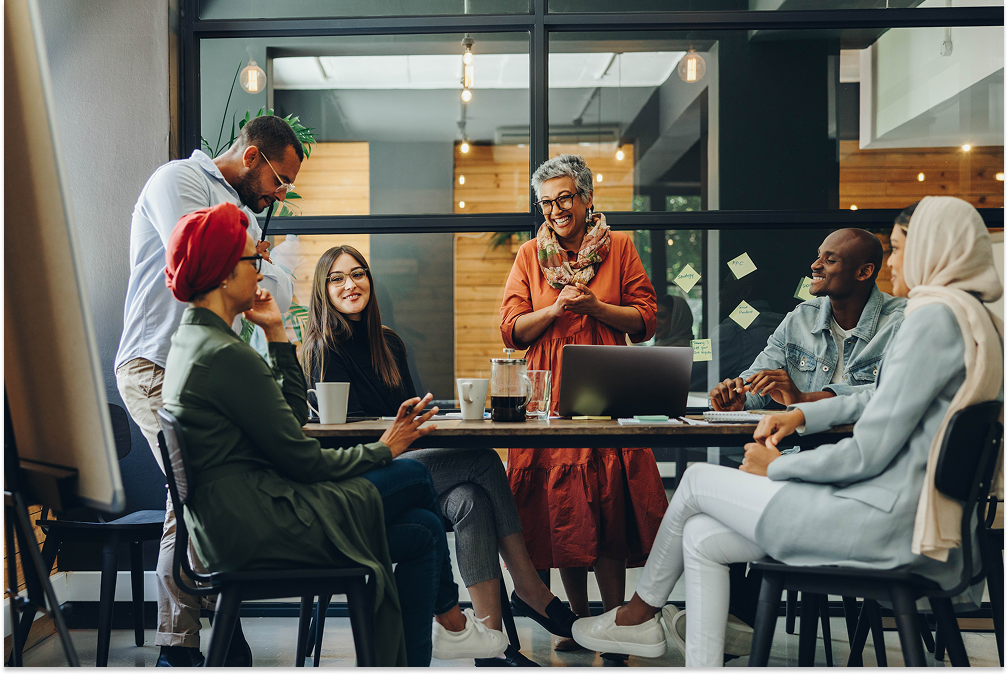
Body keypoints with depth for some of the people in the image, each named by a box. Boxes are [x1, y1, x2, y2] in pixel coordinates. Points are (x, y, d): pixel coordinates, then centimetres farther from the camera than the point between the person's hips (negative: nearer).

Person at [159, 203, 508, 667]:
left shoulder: (191, 341, 13)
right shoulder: (227, 355, -20)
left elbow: (294, 415, 15)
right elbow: (300, 459, -17)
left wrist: (276, 334, 11)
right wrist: (382, 450, -2)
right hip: (258, 530, -10)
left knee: (422, 531, 9)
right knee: (414, 476, -1)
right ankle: (452, 623, 17)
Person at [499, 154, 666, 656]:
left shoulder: (618, 247, 7)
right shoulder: (530, 255, 11)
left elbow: (645, 321, 5)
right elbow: (511, 330, 7)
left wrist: (595, 305, -10)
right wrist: (555, 309, -9)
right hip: (548, 390, 2)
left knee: (608, 502, -6)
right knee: (561, 504, 1)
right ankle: (579, 619, 14)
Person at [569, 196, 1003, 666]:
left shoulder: (935, 317, -17)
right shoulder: (975, 319, 15)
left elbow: (869, 453, -21)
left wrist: (776, 467, -6)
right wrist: (802, 415, 15)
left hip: (884, 521, -9)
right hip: (912, 512, 9)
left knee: (697, 481, 5)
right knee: (701, 538, 7)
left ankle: (641, 612, 26)